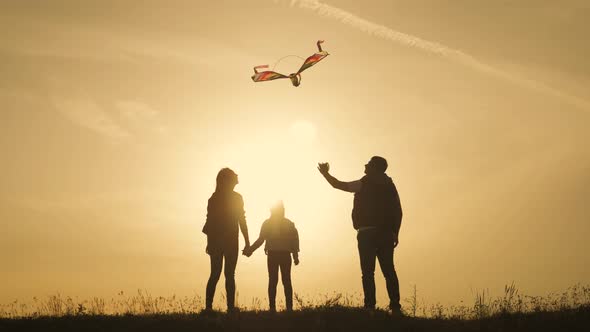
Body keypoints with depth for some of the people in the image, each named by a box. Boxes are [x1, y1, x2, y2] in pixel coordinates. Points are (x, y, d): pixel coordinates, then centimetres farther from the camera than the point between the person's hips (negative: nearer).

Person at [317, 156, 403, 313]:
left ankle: (370, 306, -12)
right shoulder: (390, 186, 13)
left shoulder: (364, 184, -2)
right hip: (386, 233, 5)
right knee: (389, 270, 4)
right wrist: (395, 233, 13)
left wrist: (325, 173, 19)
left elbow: (338, 185, 3)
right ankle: (395, 306, -3)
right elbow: (398, 211, 10)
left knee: (368, 272, -5)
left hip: (367, 233, -5)